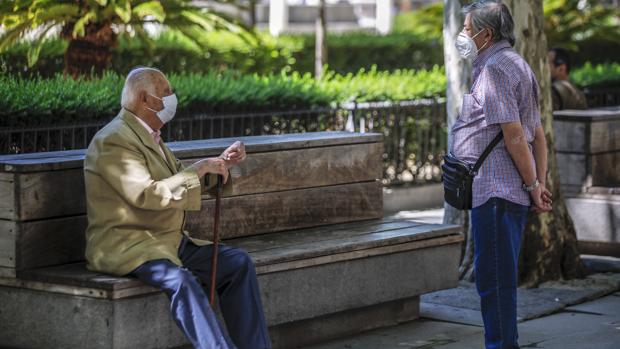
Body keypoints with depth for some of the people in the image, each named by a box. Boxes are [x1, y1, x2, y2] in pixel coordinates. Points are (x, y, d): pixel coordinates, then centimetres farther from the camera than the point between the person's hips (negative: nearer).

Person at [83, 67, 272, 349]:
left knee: (238, 263, -4)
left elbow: (181, 182, 24)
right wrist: (200, 169, -20)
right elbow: (148, 194, -27)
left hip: (168, 241, 10)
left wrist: (220, 164, 8)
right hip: (124, 247, -9)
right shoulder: (113, 141, -16)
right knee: (180, 280, -35)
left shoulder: (148, 135, 15)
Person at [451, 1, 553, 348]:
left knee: (494, 278, -6)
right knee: (500, 277, 15)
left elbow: (514, 136, -19)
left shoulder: (495, 69, -13)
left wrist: (533, 186, -13)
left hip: (495, 190, -11)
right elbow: (538, 134, 19)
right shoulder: (515, 65, 20)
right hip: (511, 190, 11)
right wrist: (541, 183, 15)